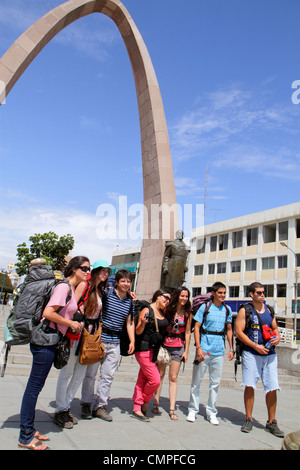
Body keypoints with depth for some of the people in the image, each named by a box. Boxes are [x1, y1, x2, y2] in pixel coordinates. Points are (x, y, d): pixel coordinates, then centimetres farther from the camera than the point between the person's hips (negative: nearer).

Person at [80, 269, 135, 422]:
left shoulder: (130, 301, 9)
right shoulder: (107, 294, -7)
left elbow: (129, 323, 14)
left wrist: (132, 341, 7)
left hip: (115, 342, 5)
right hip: (99, 338, -4)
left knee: (108, 375, 9)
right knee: (90, 373, 5)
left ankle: (100, 406, 21)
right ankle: (86, 403, 21)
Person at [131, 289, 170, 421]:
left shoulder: (163, 312, 14)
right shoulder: (147, 310, -8)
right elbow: (138, 331, -9)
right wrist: (143, 323, -26)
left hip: (155, 350, 7)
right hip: (144, 349, -7)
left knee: (143, 380, 8)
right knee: (155, 380, -9)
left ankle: (137, 410, 15)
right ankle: (144, 404, 14)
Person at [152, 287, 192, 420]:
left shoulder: (187, 314, 1)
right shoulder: (168, 309, -1)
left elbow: (187, 333, 4)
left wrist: (186, 351, 2)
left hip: (178, 347, 0)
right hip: (164, 344, 0)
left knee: (173, 378, 3)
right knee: (160, 375, 4)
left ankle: (172, 409, 10)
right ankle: (156, 404, 18)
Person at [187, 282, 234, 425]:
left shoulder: (227, 309, 8)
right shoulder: (205, 307, -4)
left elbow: (229, 329, 16)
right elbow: (196, 327, -5)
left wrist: (231, 349, 10)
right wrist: (198, 348, -12)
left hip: (219, 350, 3)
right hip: (204, 348, -3)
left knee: (215, 382, 9)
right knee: (197, 380, 5)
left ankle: (211, 412, 23)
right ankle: (193, 410, 20)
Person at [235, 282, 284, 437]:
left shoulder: (269, 310, 12)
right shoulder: (245, 310, -1)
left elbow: (275, 328, 21)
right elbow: (238, 332, -7)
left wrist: (277, 337, -3)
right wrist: (256, 346, -14)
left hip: (269, 354, 3)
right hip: (251, 354, -3)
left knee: (272, 388, 0)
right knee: (249, 386, -1)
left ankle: (271, 422, 15)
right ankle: (248, 420, 15)